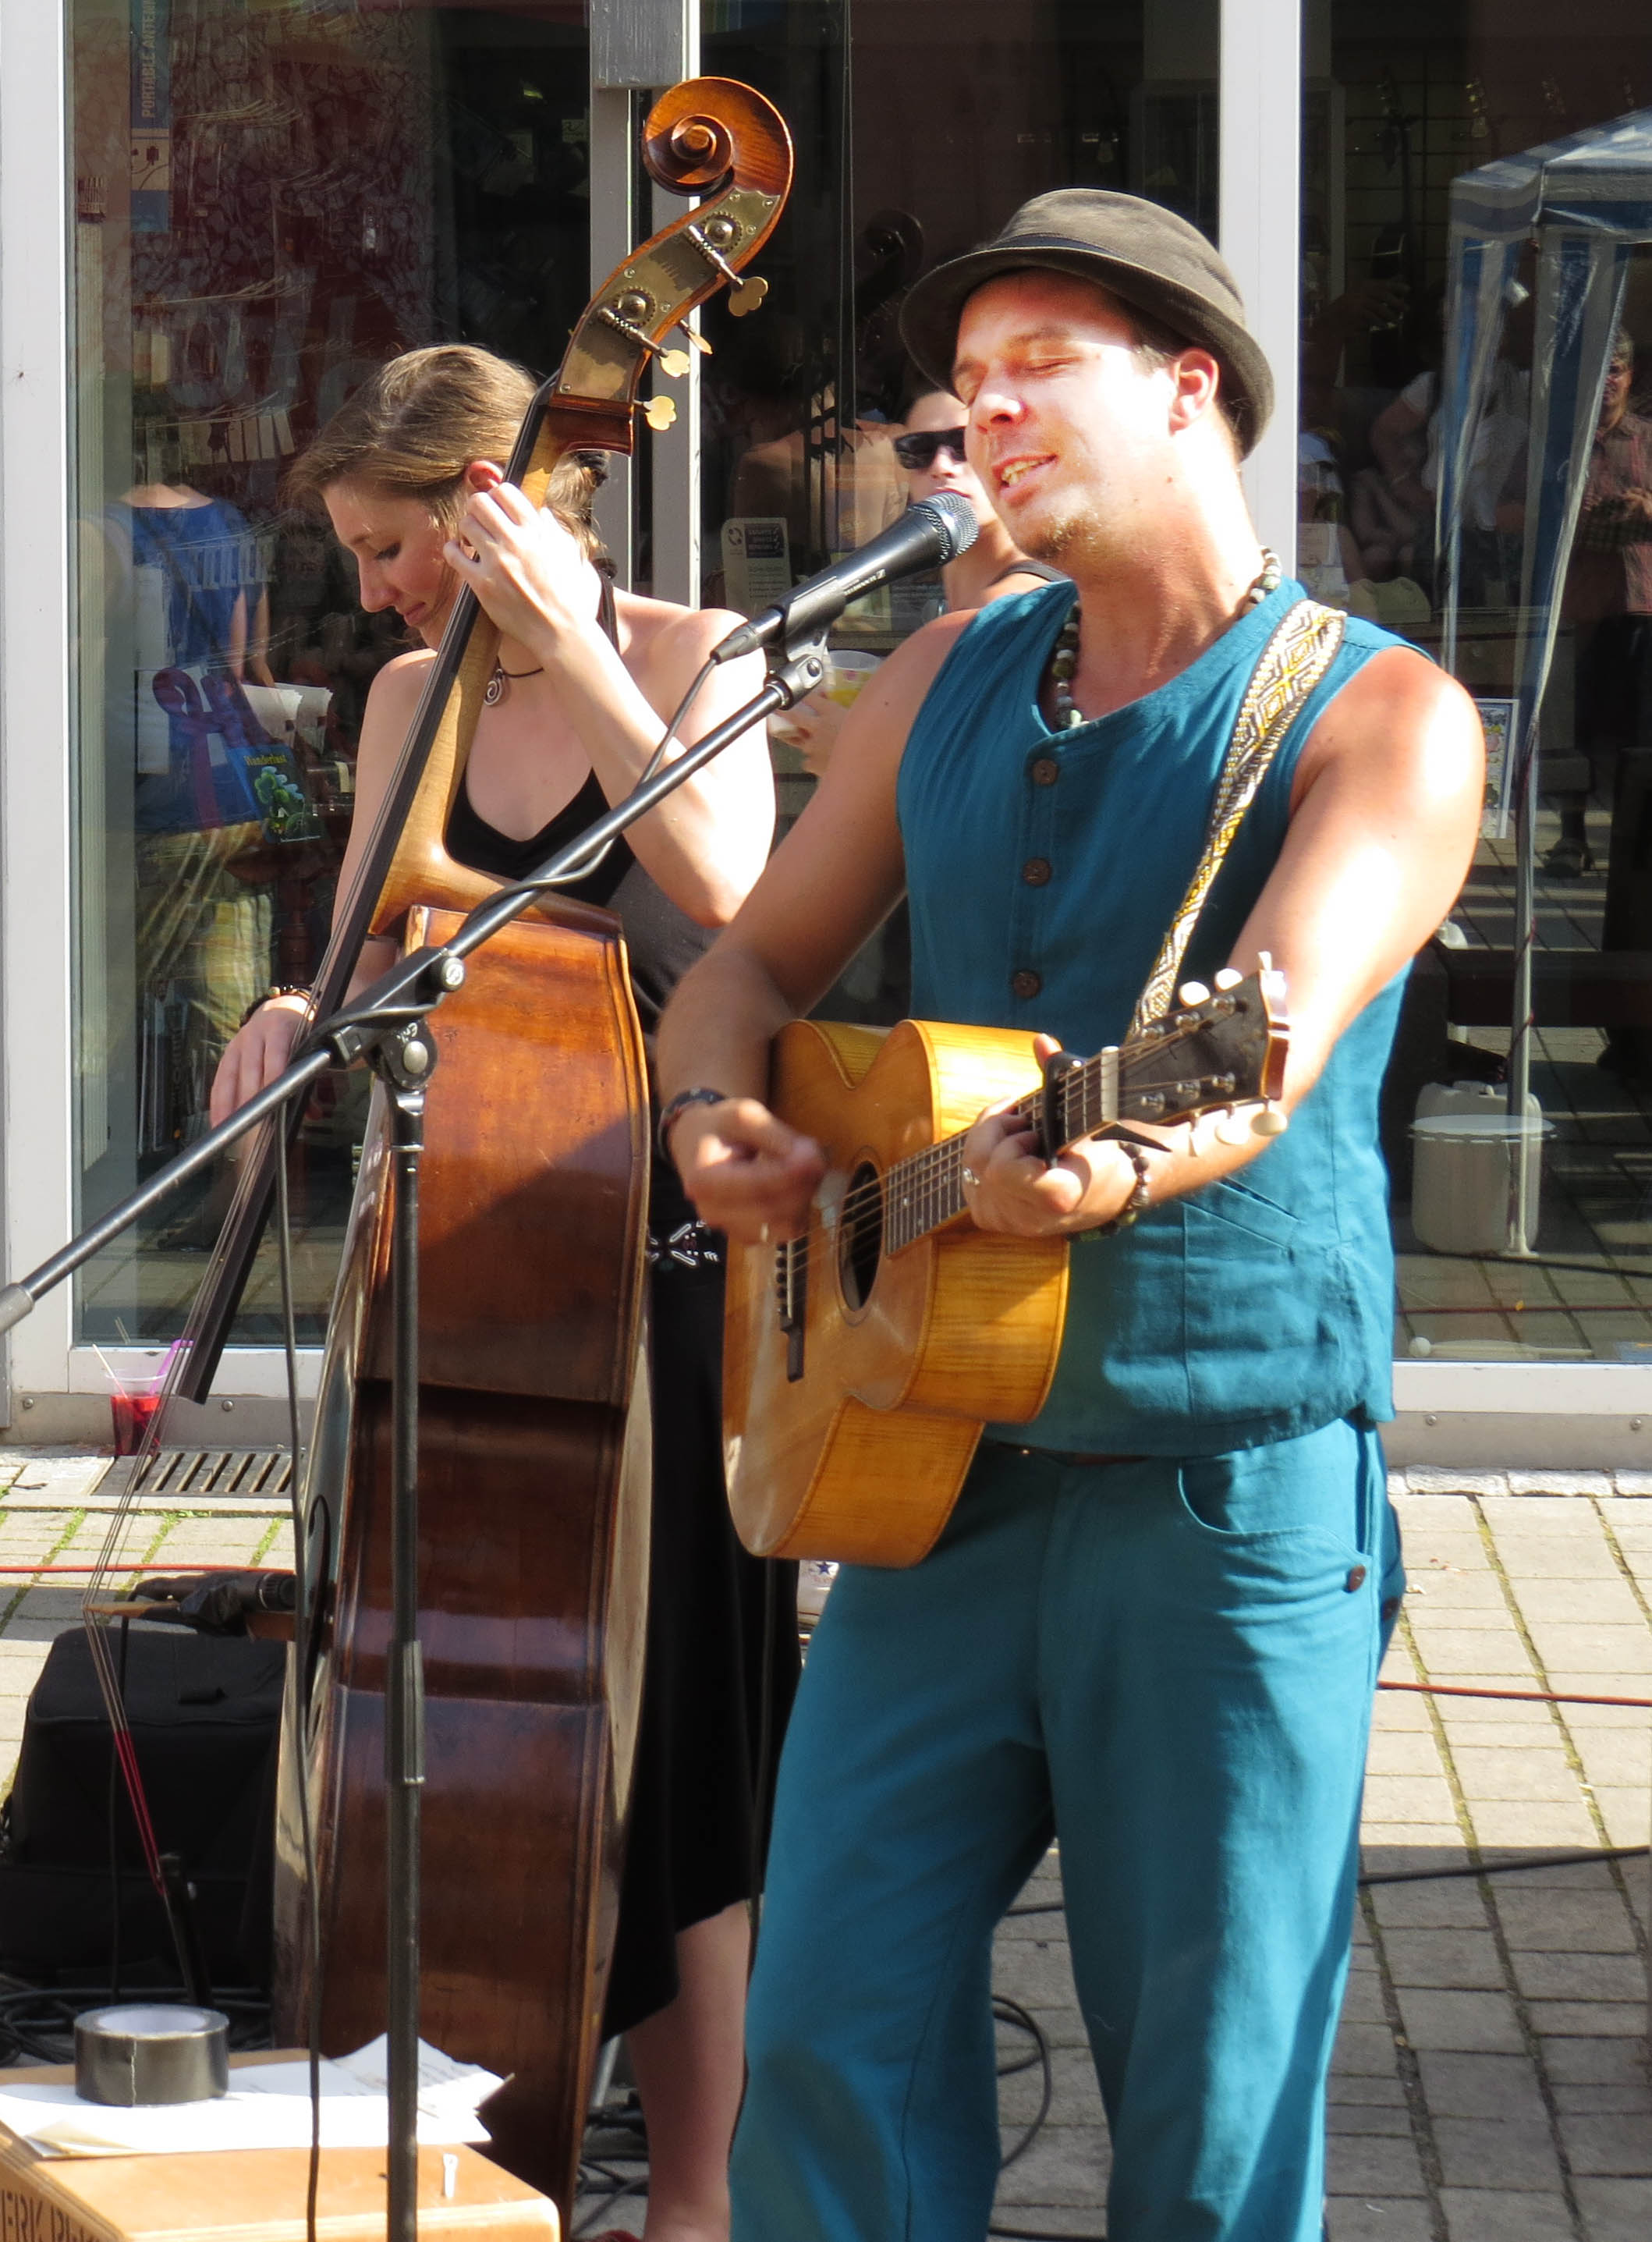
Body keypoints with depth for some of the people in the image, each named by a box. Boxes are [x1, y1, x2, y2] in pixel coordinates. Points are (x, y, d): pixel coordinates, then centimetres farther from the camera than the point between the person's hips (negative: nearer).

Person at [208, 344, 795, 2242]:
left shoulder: (688, 658, -4)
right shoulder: (414, 699, 11)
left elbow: (721, 888, -22)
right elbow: (368, 968, 12)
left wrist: (575, 651, -24)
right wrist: (301, 1017, -10)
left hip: (660, 1261, -5)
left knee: (655, 1744, -3)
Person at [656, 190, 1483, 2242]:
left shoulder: (1377, 719, -6)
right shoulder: (950, 683, 13)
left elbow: (1276, 1043, -21)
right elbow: (756, 957, 18)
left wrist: (1117, 1168, -43)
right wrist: (713, 1113, -6)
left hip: (1231, 1496, -5)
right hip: (933, 1463, 5)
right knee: (829, 2042, 0)